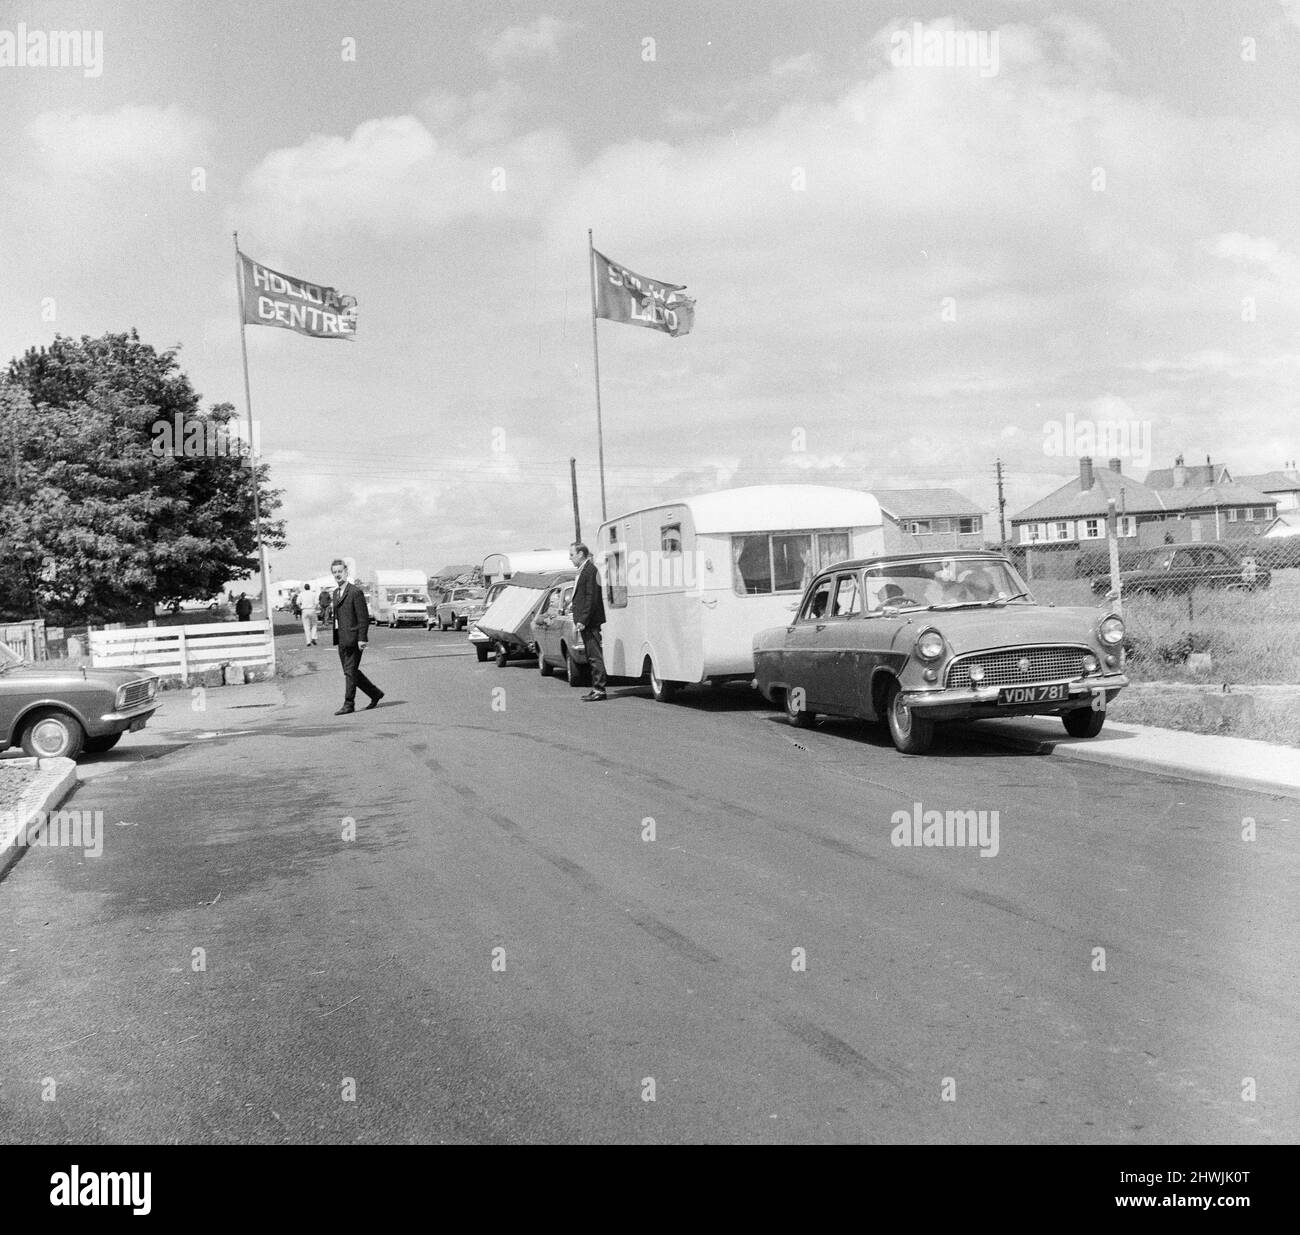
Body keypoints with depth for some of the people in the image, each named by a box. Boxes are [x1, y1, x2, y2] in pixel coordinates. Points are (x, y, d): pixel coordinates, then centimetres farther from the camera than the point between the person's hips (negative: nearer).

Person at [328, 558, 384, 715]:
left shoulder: (355, 592, -11)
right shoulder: (335, 593, 16)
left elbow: (363, 617, -14)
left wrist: (362, 638, -19)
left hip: (352, 639, -9)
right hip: (341, 640, 9)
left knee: (350, 672, -5)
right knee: (351, 672, 12)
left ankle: (349, 705, 1)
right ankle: (375, 693, 25)